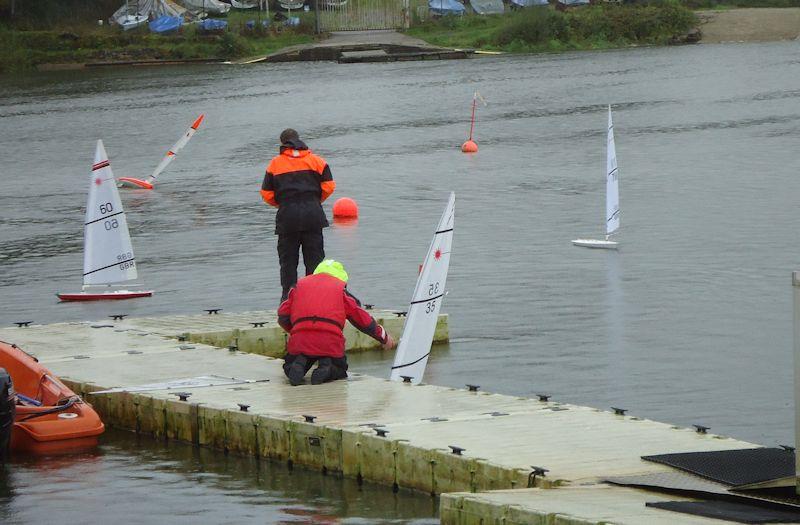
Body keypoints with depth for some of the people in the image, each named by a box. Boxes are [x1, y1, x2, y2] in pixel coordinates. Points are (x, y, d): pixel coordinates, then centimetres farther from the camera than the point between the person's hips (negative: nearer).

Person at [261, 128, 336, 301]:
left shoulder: (275, 164, 5)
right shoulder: (316, 160, 7)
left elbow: (267, 194, 4)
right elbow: (329, 186, 1)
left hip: (287, 216, -1)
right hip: (313, 215, 1)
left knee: (287, 261, 6)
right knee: (314, 258, 6)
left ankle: (288, 297, 2)